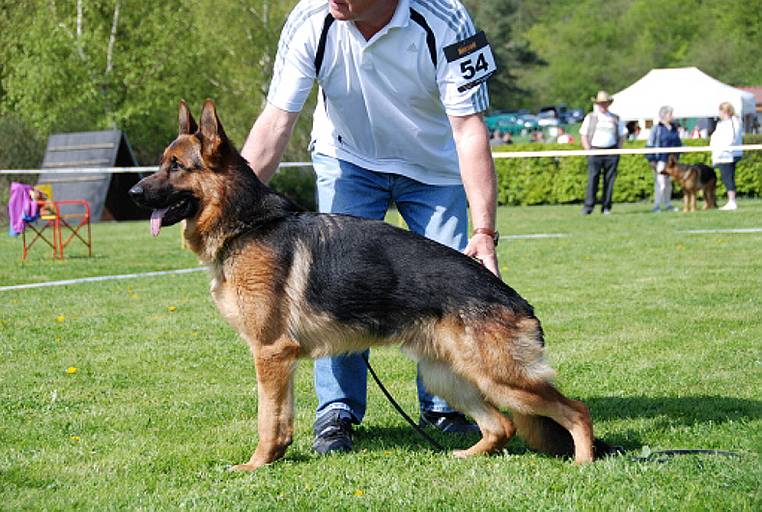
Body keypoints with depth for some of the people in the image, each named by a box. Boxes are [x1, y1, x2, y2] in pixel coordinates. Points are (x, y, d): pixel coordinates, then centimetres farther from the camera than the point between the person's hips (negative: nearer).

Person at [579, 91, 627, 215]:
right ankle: (588, 206, -10)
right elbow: (583, 135, 10)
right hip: (595, 151, -2)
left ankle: (606, 207, 5)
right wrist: (588, 149, -1)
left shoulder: (615, 119, 13)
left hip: (611, 152, 2)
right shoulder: (590, 117, 10)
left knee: (609, 180, 0)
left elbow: (621, 135, 17)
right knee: (592, 179, -10)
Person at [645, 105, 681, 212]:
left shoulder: (674, 128, 11)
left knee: (669, 183, 12)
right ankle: (656, 206, -7)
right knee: (660, 183, -10)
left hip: (672, 159, 6)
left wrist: (677, 156, 16)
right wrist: (651, 159, -11)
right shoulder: (657, 128, -6)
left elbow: (678, 143, 22)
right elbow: (650, 144, -7)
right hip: (661, 159, -6)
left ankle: (667, 204, 21)